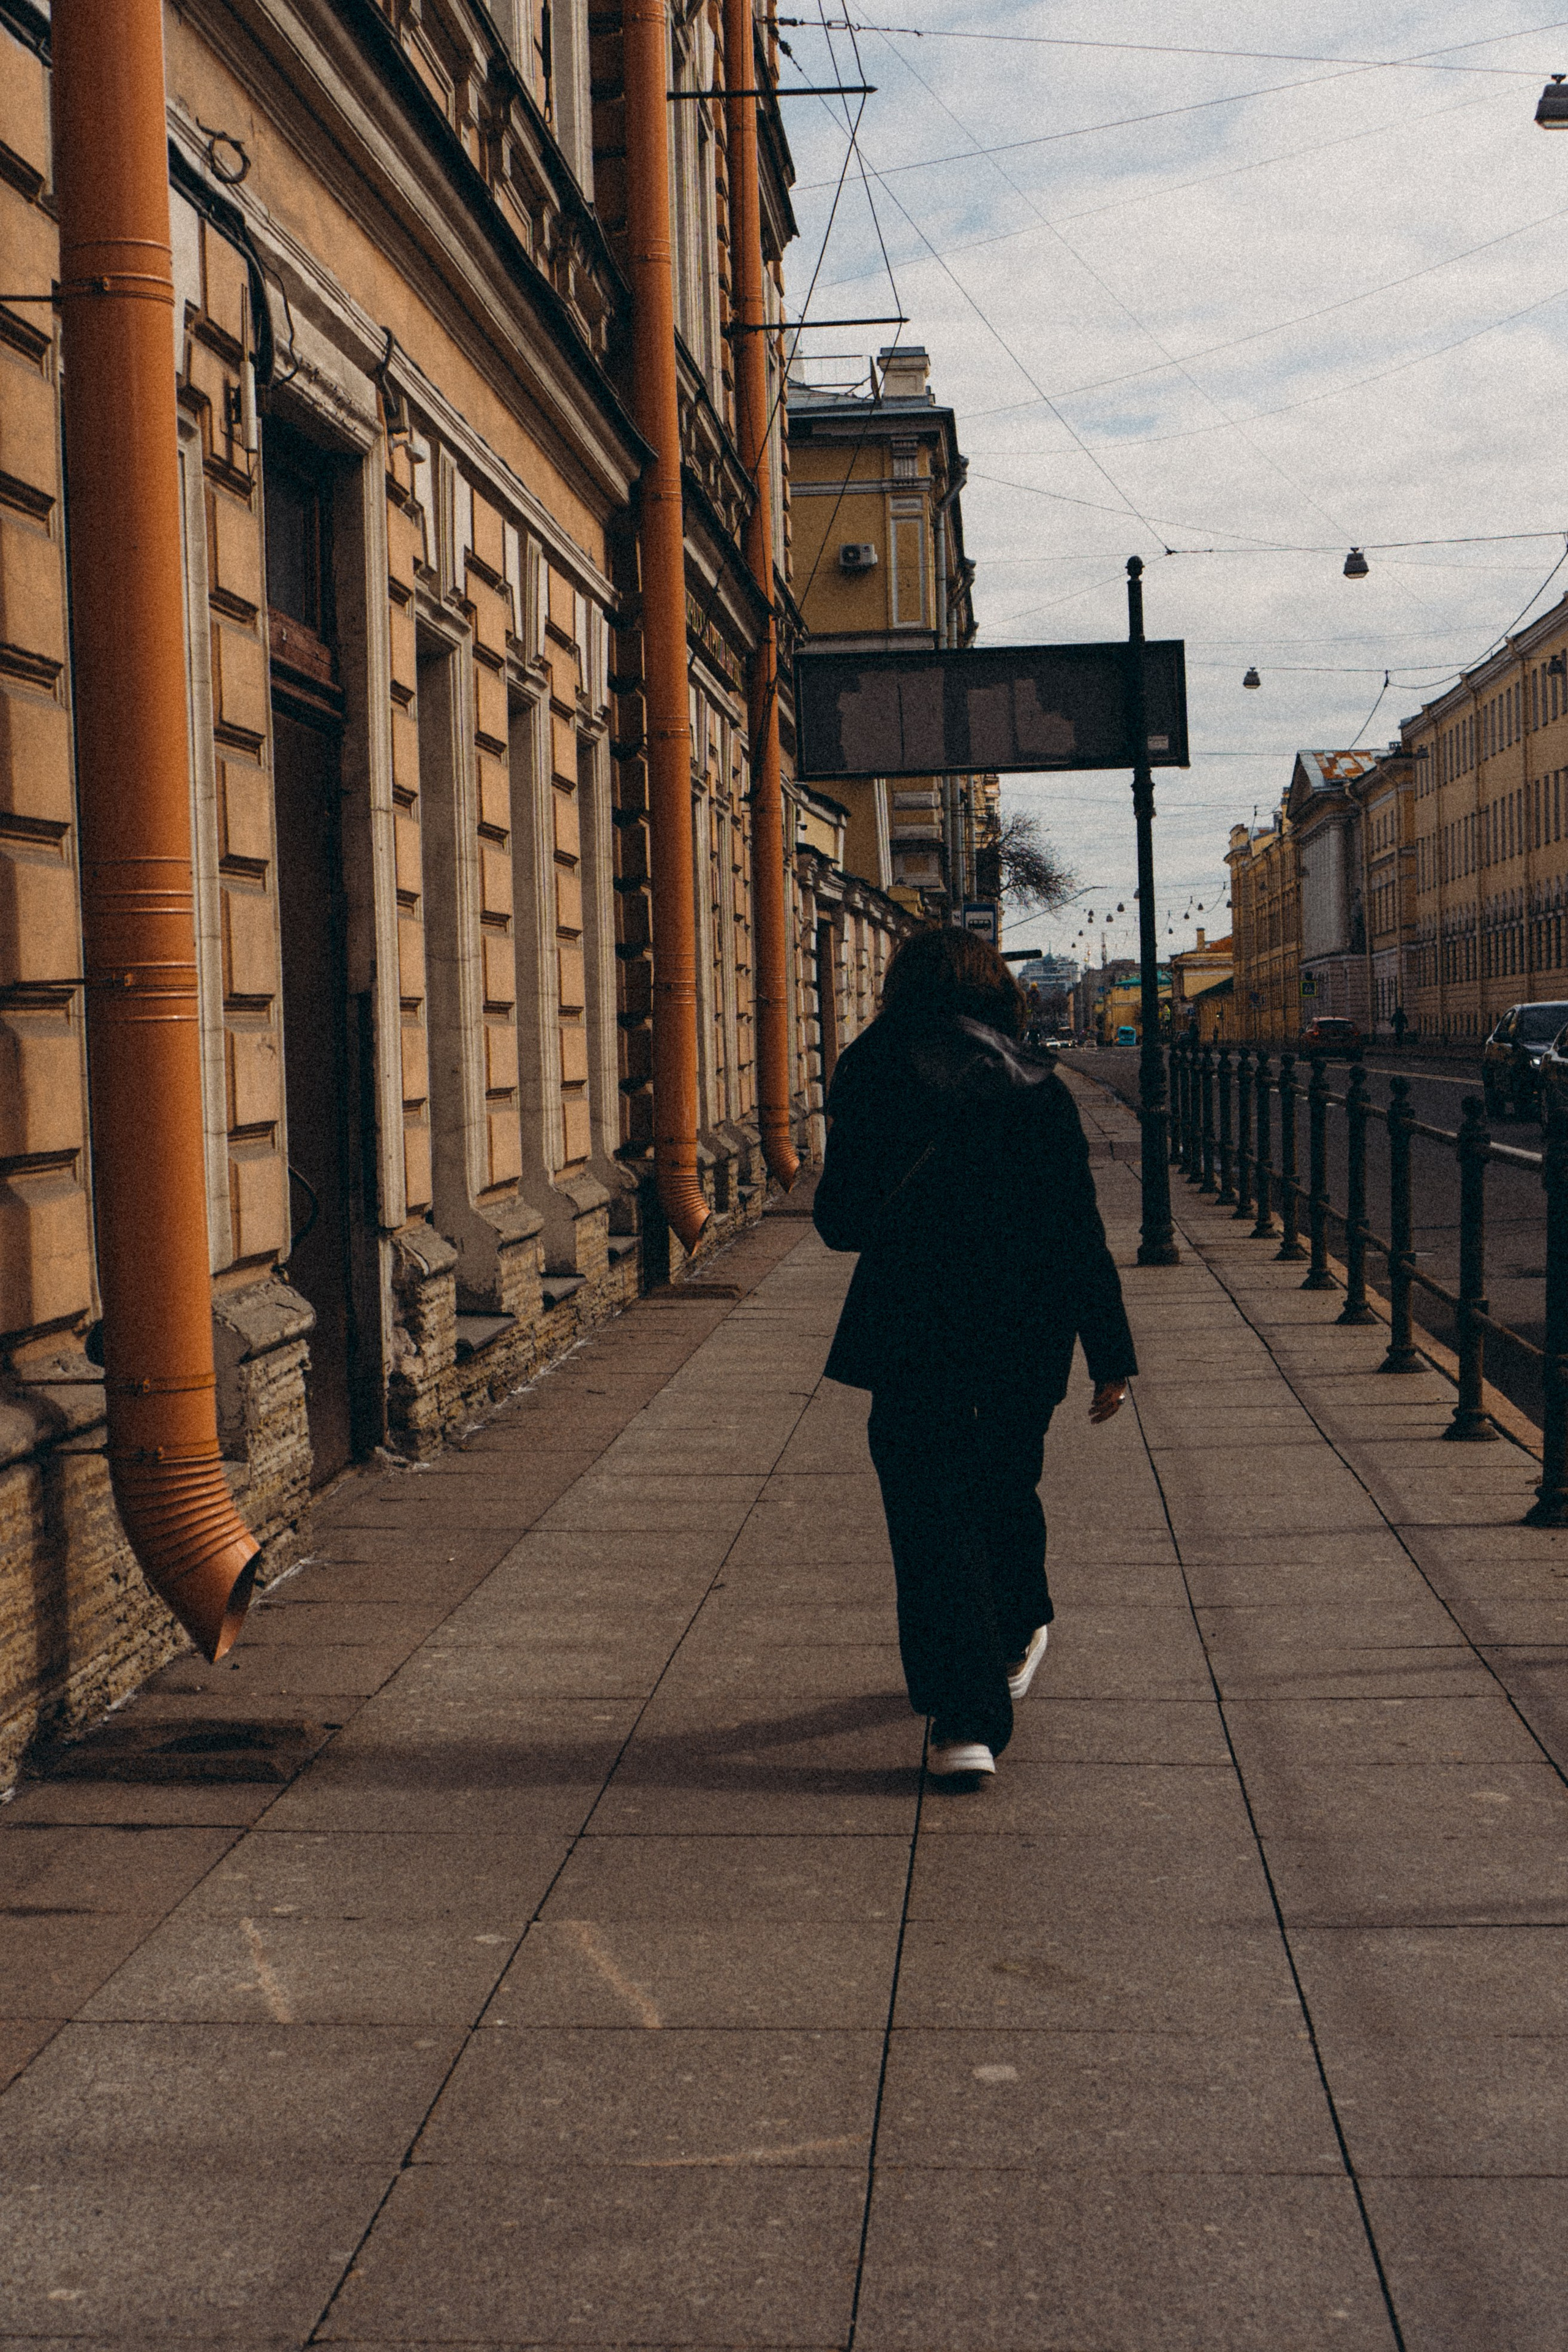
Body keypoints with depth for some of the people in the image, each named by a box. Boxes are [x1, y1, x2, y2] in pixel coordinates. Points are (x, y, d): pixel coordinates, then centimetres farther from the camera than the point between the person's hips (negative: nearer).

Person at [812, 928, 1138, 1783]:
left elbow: (842, 1220, -1)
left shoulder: (869, 1072, -2)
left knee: (930, 1513, 1)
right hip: (1024, 1325, 2)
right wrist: (1110, 1354, 1)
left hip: (909, 1321, -2)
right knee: (1006, 1481, 24)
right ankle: (1016, 1642, 45)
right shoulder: (1034, 1083, 1)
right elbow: (1078, 1230, -2)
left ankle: (965, 1720, -9)